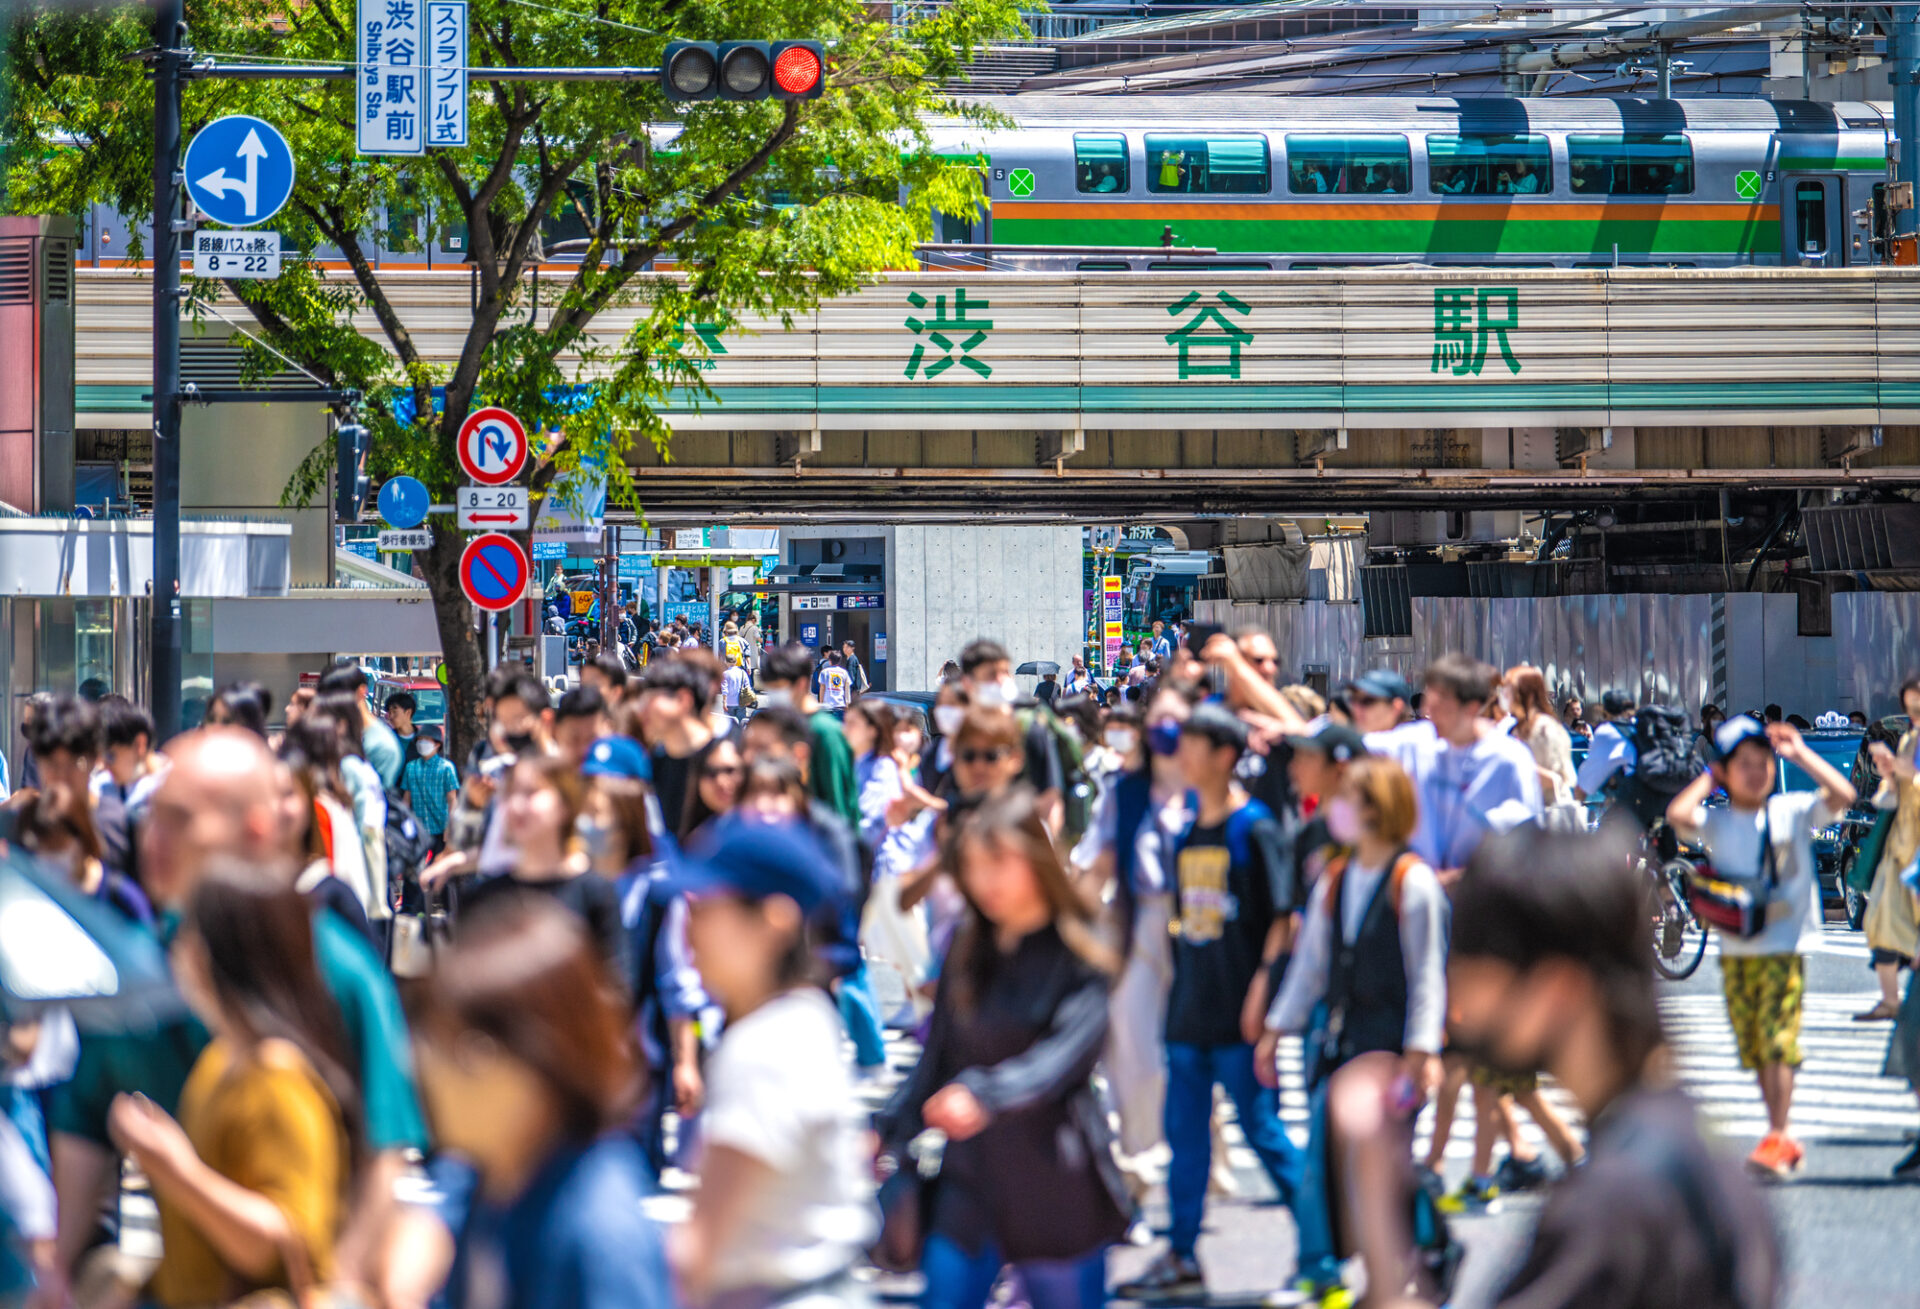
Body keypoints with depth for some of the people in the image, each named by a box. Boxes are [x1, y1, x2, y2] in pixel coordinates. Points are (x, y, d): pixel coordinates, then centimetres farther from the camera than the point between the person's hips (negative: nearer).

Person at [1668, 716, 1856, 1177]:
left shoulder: (1793, 811, -1)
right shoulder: (1716, 822, 3)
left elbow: (1842, 794, -14)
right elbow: (1677, 814, -16)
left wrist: (1799, 753, -8)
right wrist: (1708, 778, -2)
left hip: (1785, 944, -3)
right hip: (1735, 948, 4)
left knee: (1778, 1041, -13)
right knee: (1753, 1047, 8)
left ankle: (1776, 1139, -13)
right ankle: (1783, 1140, 19)